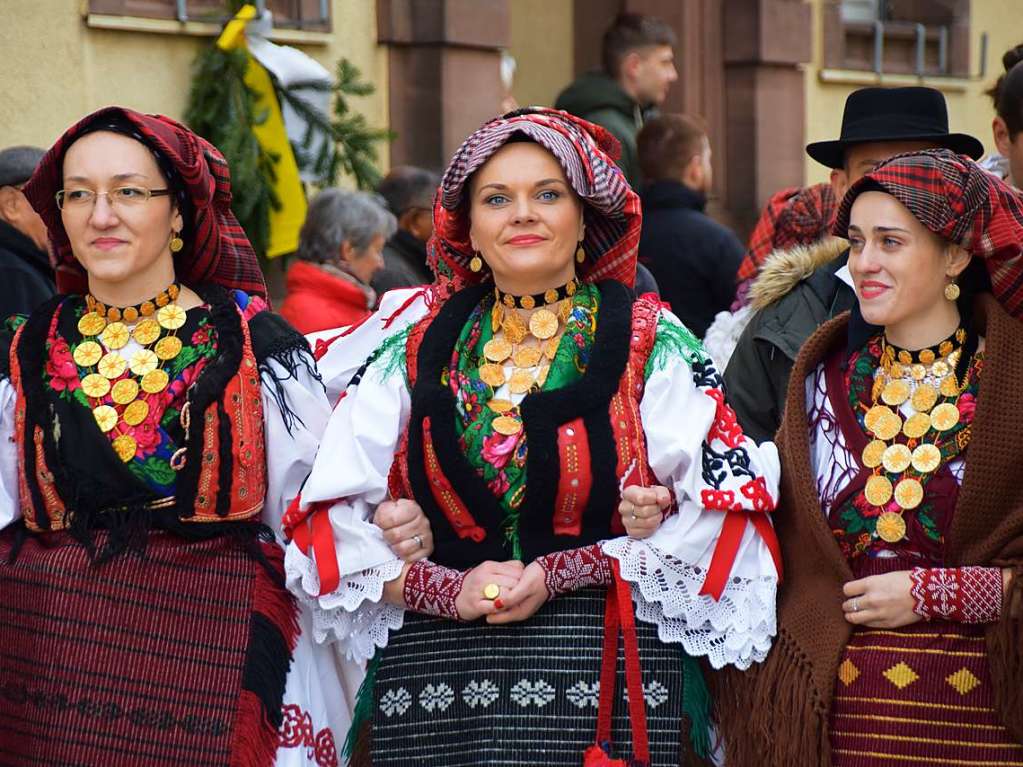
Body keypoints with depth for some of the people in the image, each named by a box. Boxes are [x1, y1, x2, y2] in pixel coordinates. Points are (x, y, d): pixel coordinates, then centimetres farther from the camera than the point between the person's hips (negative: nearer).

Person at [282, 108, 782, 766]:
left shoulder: (652, 347, 3)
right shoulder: (416, 347, 8)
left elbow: (718, 509, -3)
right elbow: (333, 513, 6)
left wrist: (560, 575, -12)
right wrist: (448, 591, -10)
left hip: (604, 677, -1)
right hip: (433, 683, 2)